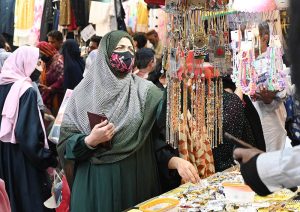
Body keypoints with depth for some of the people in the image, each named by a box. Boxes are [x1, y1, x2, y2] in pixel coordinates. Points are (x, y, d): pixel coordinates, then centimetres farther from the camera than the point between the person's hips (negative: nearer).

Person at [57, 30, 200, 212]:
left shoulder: (146, 91, -1)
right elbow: (65, 144, 1)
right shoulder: (84, 92, 1)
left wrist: (175, 160, -26)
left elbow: (160, 140, -8)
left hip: (136, 180, 0)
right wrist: (89, 141, -17)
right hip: (94, 182, 0)